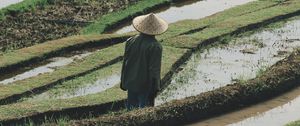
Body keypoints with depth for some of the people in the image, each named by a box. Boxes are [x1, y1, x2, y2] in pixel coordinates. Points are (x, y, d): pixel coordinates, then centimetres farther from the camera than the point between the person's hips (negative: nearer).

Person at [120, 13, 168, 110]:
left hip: (131, 83, 5)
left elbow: (125, 63, 6)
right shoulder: (155, 46, -18)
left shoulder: (130, 41, -2)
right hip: (145, 86, -5)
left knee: (131, 109, 16)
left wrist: (123, 82, 16)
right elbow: (155, 69, -16)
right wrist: (155, 88, -7)